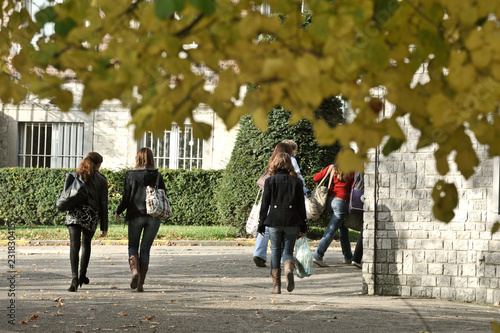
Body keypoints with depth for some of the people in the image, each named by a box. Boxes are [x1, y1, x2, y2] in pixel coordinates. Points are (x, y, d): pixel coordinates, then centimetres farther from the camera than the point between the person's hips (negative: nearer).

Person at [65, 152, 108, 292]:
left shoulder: (75, 175, 13)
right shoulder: (101, 180, 7)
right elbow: (103, 204, 5)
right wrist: (104, 227, 8)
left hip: (74, 213, 0)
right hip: (91, 214, 0)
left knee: (74, 246, -8)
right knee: (86, 244, 22)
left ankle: (74, 278, -23)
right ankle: (82, 275, 25)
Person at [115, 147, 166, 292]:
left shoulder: (130, 175, -1)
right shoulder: (157, 175, 3)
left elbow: (126, 198, -3)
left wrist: (118, 212, 11)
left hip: (136, 215, -1)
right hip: (154, 216, 1)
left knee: (133, 246, 13)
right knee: (145, 248, 8)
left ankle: (135, 270, -17)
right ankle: (141, 283, 4)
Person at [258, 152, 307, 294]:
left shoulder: (270, 181, 1)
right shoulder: (296, 181, 5)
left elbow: (265, 204, 0)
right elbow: (301, 205, 6)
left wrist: (261, 224, 6)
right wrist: (303, 226, 11)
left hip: (274, 220, -1)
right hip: (292, 221, 1)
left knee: (275, 252, 9)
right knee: (288, 251, 10)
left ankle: (276, 286, 7)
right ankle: (289, 268, -24)